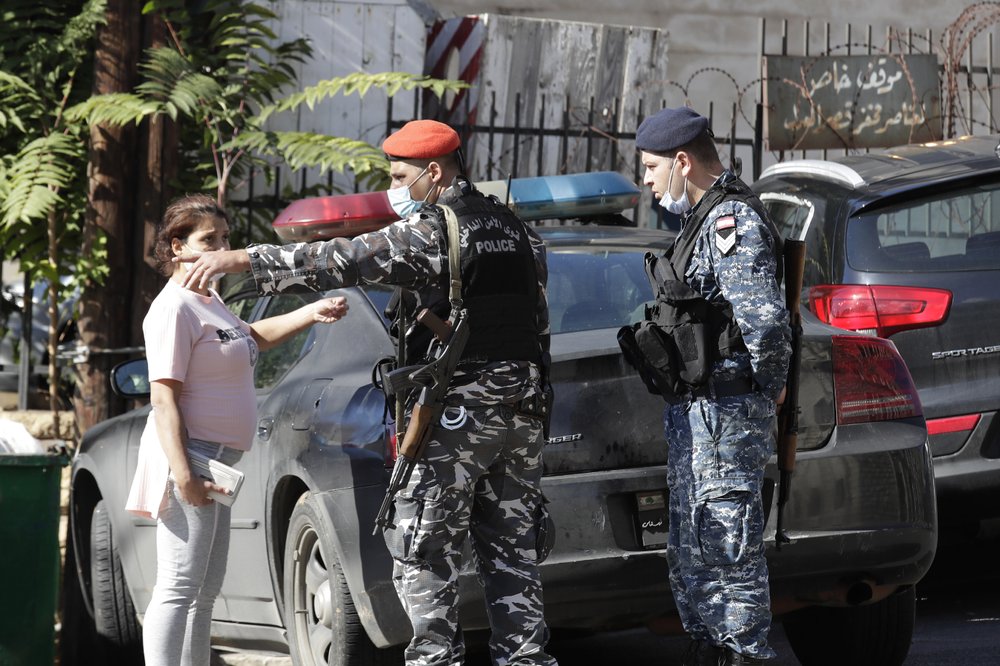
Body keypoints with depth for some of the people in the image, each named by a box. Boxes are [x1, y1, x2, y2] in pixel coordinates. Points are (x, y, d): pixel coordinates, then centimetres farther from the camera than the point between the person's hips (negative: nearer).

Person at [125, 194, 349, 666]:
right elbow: (163, 397, -21)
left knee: (206, 590, 15)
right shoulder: (175, 308, -15)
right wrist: (183, 472, -28)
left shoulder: (208, 300, 15)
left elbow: (253, 338, 34)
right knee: (179, 588, -14)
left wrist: (310, 314, 20)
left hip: (216, 461, 11)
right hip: (190, 456, -11)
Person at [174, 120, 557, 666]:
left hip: (456, 414, -8)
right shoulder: (514, 228, 13)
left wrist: (243, 260, -19)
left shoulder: (433, 231, -13)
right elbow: (536, 318, 18)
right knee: (511, 551, 11)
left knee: (423, 553, -2)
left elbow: (342, 260, -19)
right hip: (522, 407, 8)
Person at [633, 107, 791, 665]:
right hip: (696, 410, 11)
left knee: (727, 542, -8)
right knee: (690, 551, 17)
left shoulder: (733, 222, -17)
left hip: (725, 410, -11)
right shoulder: (704, 217, 16)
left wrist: (767, 387, -13)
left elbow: (765, 320, -27)